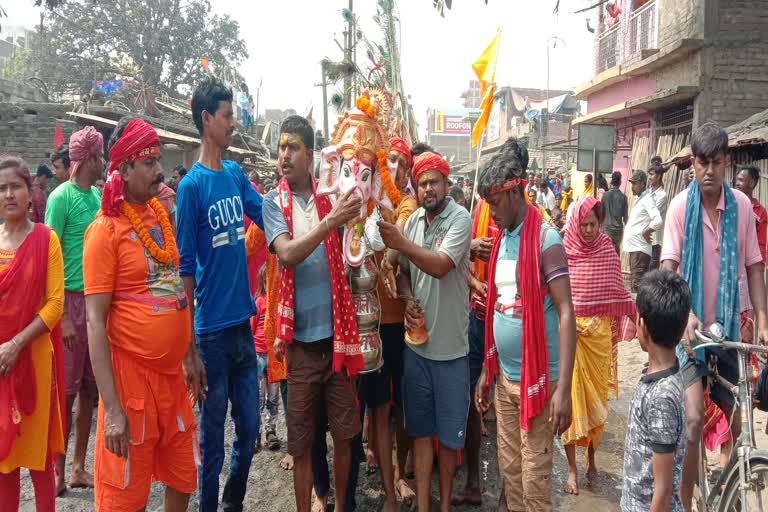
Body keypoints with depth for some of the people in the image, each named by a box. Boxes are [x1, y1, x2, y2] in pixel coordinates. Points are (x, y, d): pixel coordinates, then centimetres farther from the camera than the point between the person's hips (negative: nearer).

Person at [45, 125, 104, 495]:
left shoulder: (98, 196, 10)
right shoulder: (61, 197, -8)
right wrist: (63, 316, -15)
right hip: (72, 299, -6)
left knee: (89, 388, 10)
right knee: (66, 390, 1)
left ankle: (79, 467, 21)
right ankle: (58, 471, 13)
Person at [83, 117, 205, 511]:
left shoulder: (160, 214, 7)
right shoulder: (106, 229, -13)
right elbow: (95, 322, -16)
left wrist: (191, 355, 17)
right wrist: (112, 408, -20)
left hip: (172, 372, 6)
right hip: (132, 374, -6)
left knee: (183, 479, 18)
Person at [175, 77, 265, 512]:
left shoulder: (237, 174, 7)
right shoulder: (192, 185, -11)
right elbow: (186, 266, -11)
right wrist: (190, 340, -10)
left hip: (243, 322, 6)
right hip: (212, 329, -6)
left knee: (250, 427, 17)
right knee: (214, 435, 9)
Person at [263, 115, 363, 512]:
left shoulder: (329, 196, 4)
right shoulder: (273, 203, -2)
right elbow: (287, 253, -18)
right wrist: (330, 220, -29)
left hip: (337, 332, 2)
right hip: (300, 338, -2)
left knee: (344, 432, 13)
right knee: (300, 442, 9)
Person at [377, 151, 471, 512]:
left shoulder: (460, 219, -10)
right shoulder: (413, 219, 6)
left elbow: (440, 266, -24)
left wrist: (401, 243, -31)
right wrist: (408, 301, -4)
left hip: (450, 345, -4)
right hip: (416, 342, 4)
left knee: (449, 431, 9)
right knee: (421, 429, 10)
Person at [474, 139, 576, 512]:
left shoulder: (545, 239, -13)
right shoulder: (500, 239, 10)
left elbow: (565, 313, -17)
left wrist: (563, 388, -23)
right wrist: (486, 370, 14)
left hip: (536, 377, -7)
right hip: (503, 376, 7)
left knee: (535, 476, 4)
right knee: (509, 468, 16)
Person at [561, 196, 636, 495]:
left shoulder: (607, 251, 2)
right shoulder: (563, 251, -6)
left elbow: (618, 292, 8)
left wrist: (638, 319, 5)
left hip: (600, 333, 3)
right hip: (569, 333, -2)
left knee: (597, 396, 11)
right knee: (571, 397, 1)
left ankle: (591, 458, 29)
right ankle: (572, 468, 11)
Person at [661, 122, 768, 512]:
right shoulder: (680, 205, -12)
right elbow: (668, 268, -16)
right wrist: (685, 314, -30)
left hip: (728, 326, 4)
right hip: (690, 328, -3)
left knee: (736, 420, 14)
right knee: (693, 419, -12)